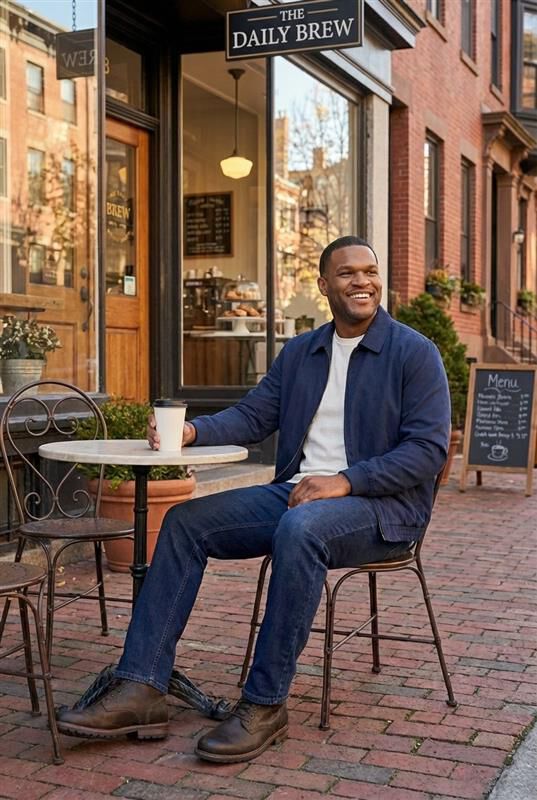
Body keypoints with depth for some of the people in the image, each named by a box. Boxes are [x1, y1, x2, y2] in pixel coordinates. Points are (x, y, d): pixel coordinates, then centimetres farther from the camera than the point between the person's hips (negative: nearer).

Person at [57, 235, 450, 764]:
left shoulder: (415, 353, -4)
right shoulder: (298, 352, 15)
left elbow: (429, 448, -11)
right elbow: (251, 416, 15)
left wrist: (346, 481, -21)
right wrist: (193, 430, -5)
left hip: (383, 506, -6)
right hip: (295, 492, 6)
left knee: (299, 529, -38)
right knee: (185, 522, -10)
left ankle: (264, 706, -27)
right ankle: (141, 692, -14)